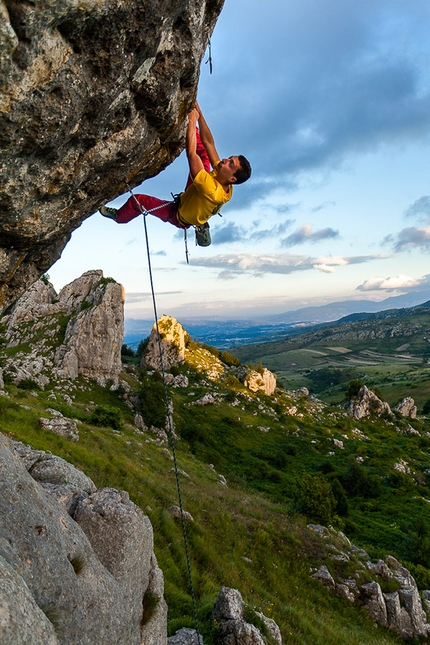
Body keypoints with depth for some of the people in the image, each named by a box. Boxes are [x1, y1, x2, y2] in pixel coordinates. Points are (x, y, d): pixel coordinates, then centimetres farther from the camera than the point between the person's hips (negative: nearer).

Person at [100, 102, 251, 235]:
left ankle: (118, 216, 31)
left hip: (178, 215, -6)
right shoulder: (224, 183, -24)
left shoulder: (212, 191, -46)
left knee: (137, 201, 2)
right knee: (202, 151, -5)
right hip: (190, 198, 6)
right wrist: (198, 114, -20)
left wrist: (192, 121, -36)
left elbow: (191, 154, -44)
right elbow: (209, 143, -17)